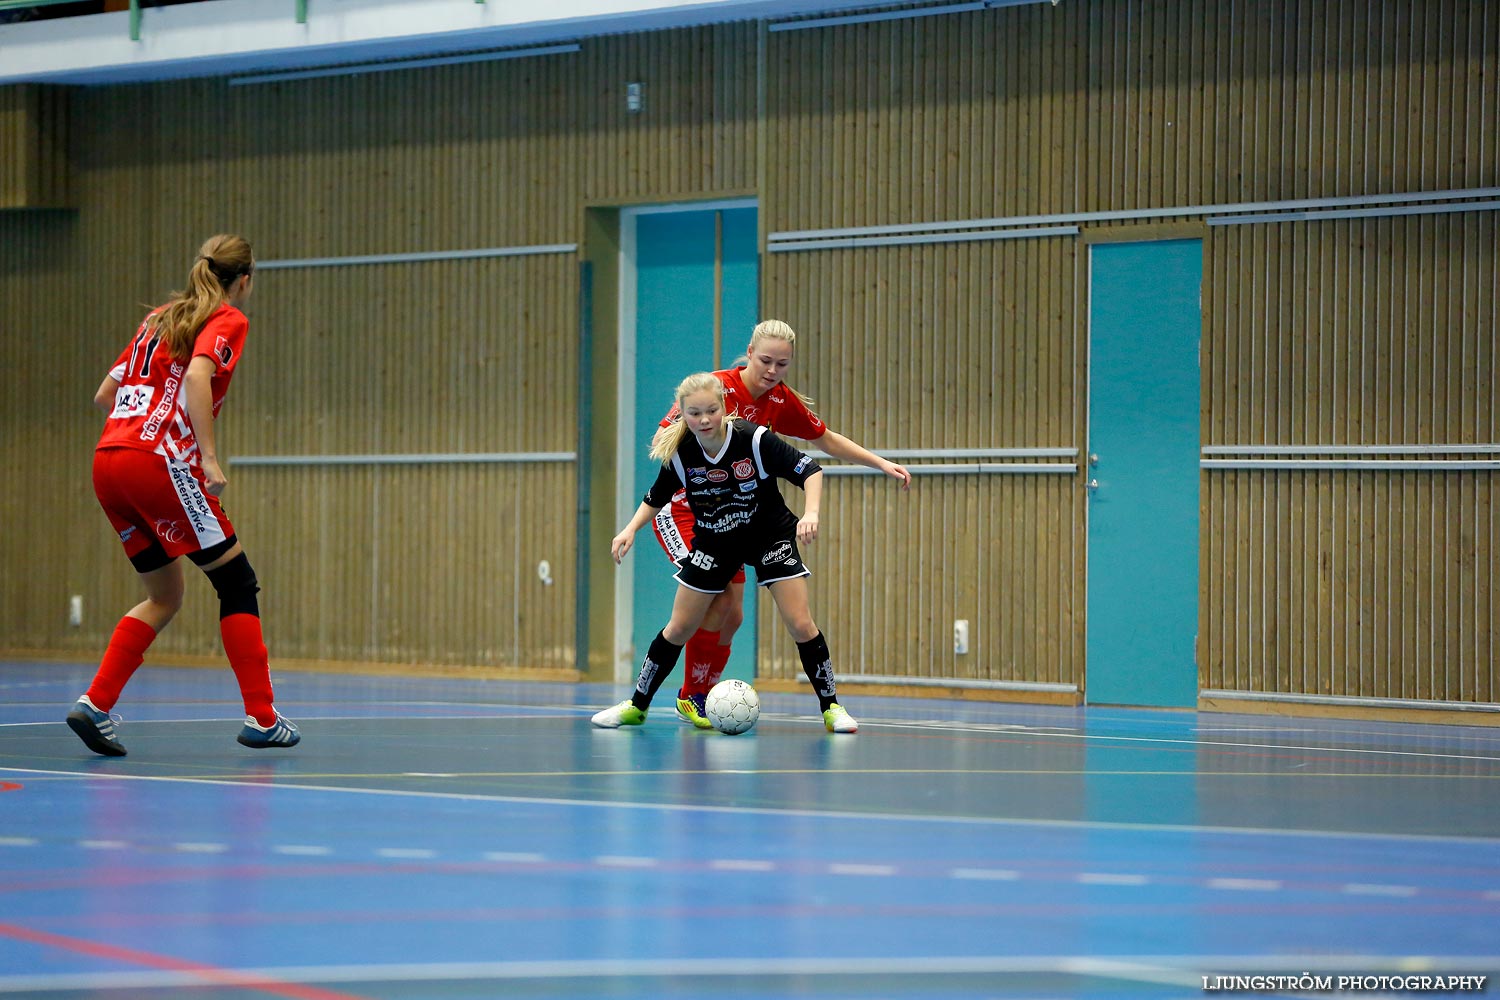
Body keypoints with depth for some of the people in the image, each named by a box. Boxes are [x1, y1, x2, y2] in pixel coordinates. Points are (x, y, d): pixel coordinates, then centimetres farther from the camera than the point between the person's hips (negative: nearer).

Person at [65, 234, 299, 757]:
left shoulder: (158, 319, 24)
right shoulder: (228, 320, 3)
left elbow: (104, 395, 23)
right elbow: (196, 375, -17)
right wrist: (208, 457, -20)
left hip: (108, 459, 7)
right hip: (161, 462, -7)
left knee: (164, 597, 17)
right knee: (237, 581, 4)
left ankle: (95, 704, 3)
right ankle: (261, 717, 1)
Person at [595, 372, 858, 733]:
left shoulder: (755, 440, -26)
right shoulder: (679, 453, -17)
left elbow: (810, 471, -21)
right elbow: (657, 497, 2)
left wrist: (811, 513, -37)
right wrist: (631, 528, -12)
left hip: (770, 537, -2)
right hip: (713, 544, 2)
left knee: (801, 625, -13)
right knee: (679, 628, 4)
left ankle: (831, 707, 3)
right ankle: (637, 705, 19)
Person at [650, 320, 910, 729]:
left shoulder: (783, 401, -3)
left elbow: (827, 440, 13)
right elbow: (662, 439, -17)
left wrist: (882, 464, 7)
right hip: (682, 508, -6)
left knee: (732, 614, 2)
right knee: (715, 599, -21)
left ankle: (702, 695, 18)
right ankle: (690, 697, -8)